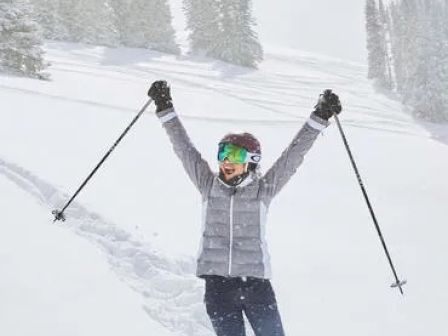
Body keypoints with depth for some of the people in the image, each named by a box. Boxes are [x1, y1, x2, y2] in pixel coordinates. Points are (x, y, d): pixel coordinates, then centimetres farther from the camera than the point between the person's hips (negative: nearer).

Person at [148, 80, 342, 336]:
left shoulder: (263, 189, 4)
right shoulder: (209, 185, 8)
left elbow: (294, 154, 1)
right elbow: (183, 147, 7)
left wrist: (320, 117, -4)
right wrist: (165, 109, 3)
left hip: (256, 282, -1)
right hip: (217, 283, 1)